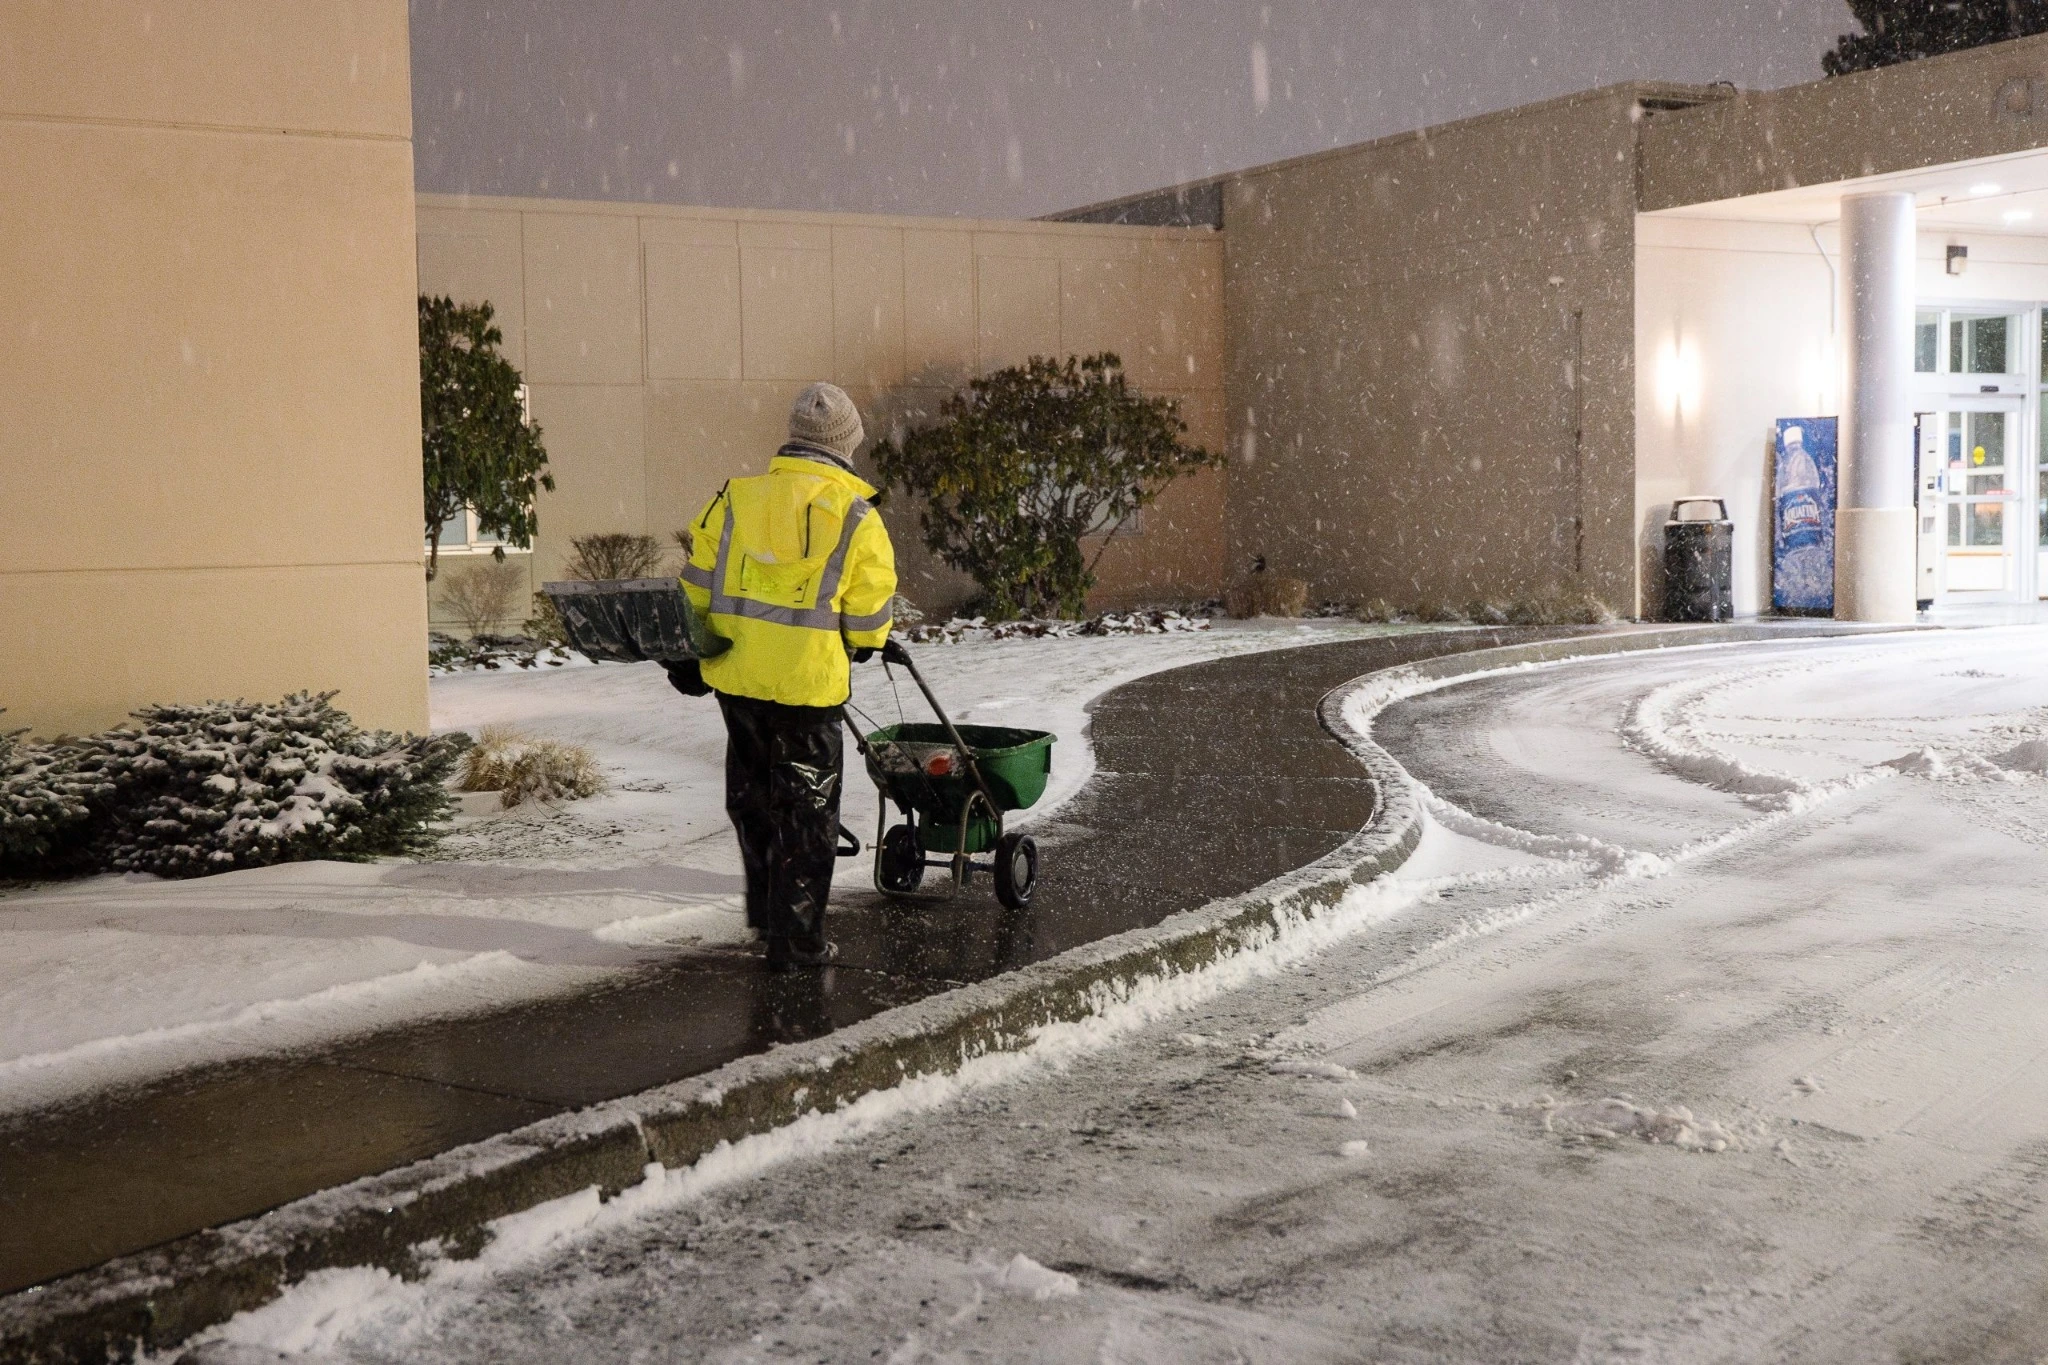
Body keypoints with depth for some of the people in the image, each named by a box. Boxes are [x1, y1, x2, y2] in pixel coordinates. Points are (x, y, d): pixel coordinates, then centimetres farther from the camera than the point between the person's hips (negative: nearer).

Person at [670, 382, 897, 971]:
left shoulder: (736, 498, 3)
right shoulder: (855, 515, -8)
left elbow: (698, 586, 6)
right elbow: (870, 614, -5)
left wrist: (688, 656, 18)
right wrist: (861, 643, 18)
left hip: (736, 678, 4)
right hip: (808, 683, -4)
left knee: (752, 797, 22)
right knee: (806, 812, 7)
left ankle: (765, 908, 36)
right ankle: (796, 939, 11)